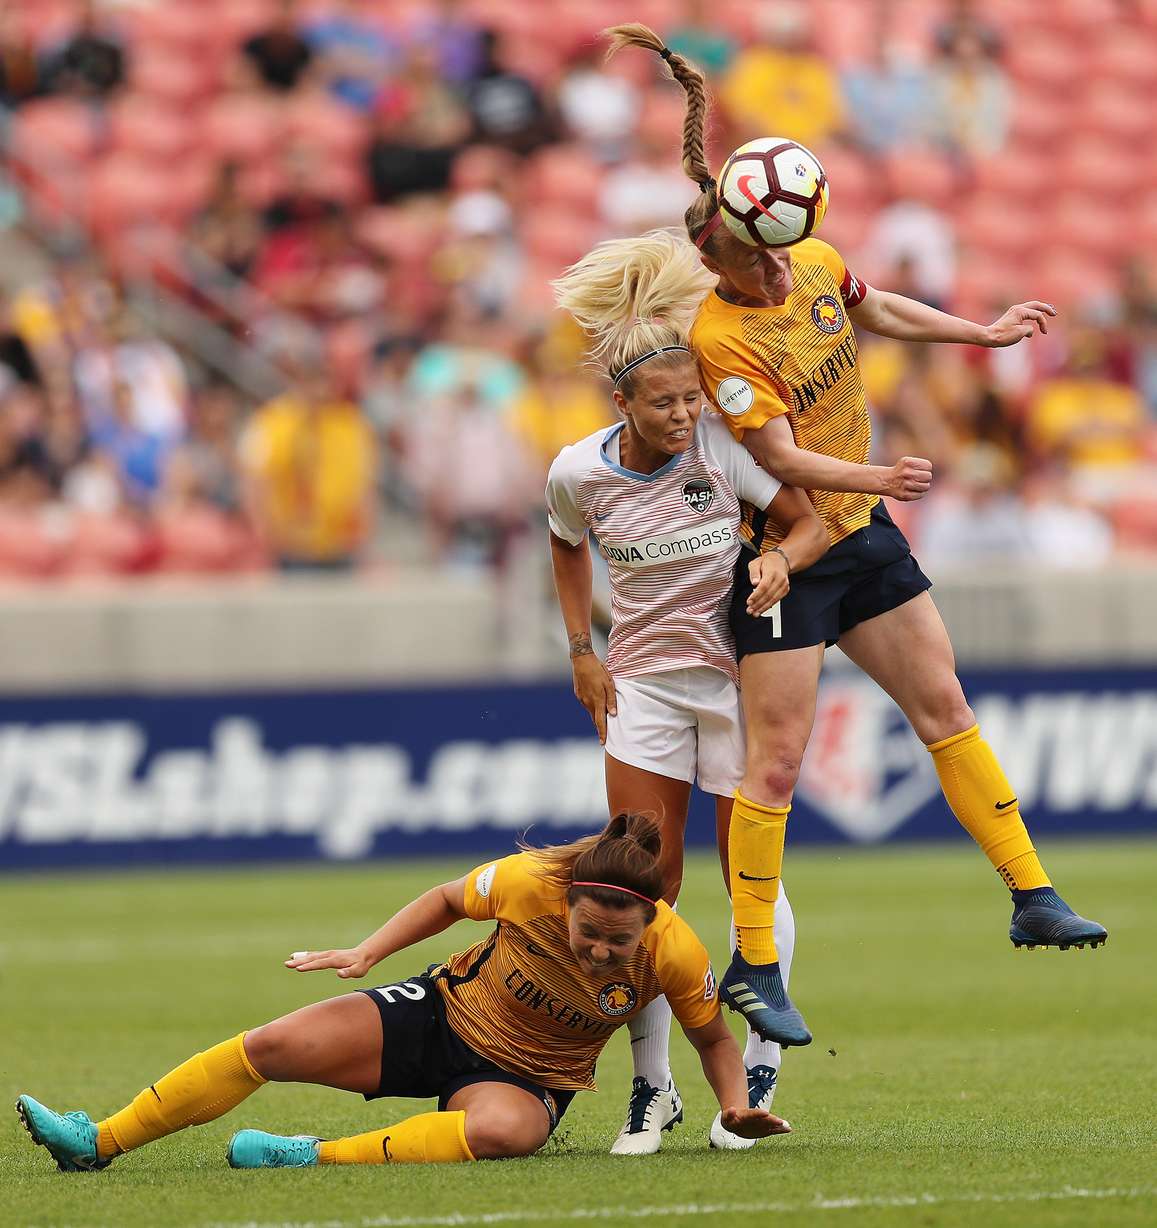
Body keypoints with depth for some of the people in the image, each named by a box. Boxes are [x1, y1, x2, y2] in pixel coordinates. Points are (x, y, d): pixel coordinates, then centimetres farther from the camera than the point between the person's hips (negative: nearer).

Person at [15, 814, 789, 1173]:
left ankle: (319, 1158, -35)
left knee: (505, 1129, -41)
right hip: (446, 1012, 2)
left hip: (527, 1077, -2)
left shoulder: (674, 954, -22)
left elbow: (713, 1035, -3)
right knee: (274, 1046, -10)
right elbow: (448, 900, 0)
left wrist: (739, 1106, -18)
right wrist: (369, 952, -6)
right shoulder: (529, 882, -22)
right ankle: (99, 1143, 3)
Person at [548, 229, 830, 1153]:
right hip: (644, 681, 2)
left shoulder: (719, 445, -17)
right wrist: (583, 653, 7)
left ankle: (760, 1071, 12)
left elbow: (809, 521, -9)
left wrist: (782, 558, -30)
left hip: (740, 671, -2)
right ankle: (651, 1087, 8)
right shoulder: (579, 473, -10)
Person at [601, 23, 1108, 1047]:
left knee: (946, 709, 9)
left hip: (864, 538, 7)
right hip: (782, 558, -7)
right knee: (776, 763, -6)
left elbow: (874, 309, 22)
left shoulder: (819, 265, -1)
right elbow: (780, 457, -24)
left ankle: (1034, 899, 15)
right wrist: (875, 477, -35)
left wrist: (983, 334, 26)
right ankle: (754, 970, 3)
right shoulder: (720, 336, -23)